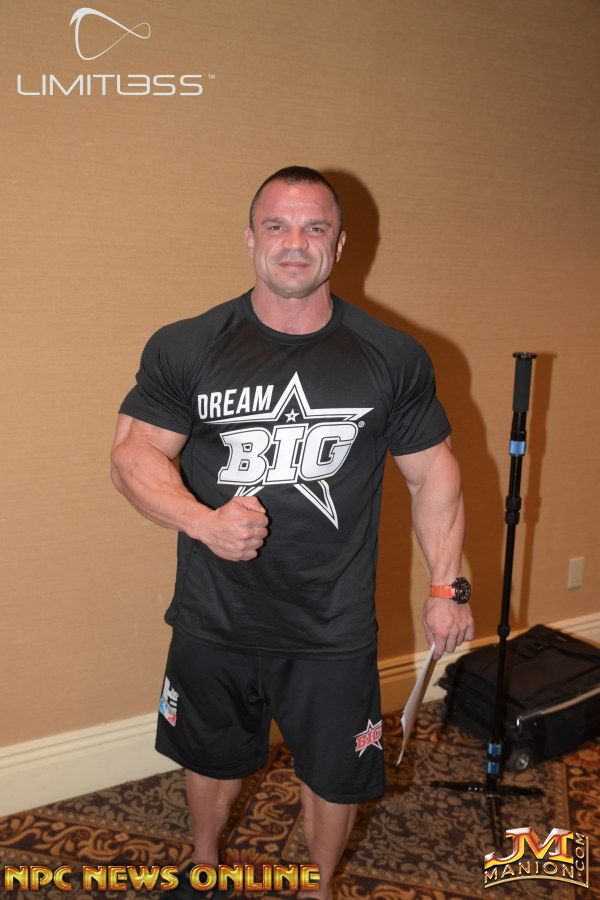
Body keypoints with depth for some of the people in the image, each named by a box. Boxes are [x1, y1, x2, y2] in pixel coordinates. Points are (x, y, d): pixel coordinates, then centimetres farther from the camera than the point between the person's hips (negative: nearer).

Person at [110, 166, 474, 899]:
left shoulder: (393, 358, -6)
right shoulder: (184, 348, -7)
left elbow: (433, 474, 2)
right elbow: (133, 455, -7)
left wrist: (446, 586, 0)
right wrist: (203, 520, -25)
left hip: (334, 630, 0)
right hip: (213, 622, 1)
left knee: (334, 773, 18)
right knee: (211, 756, 24)